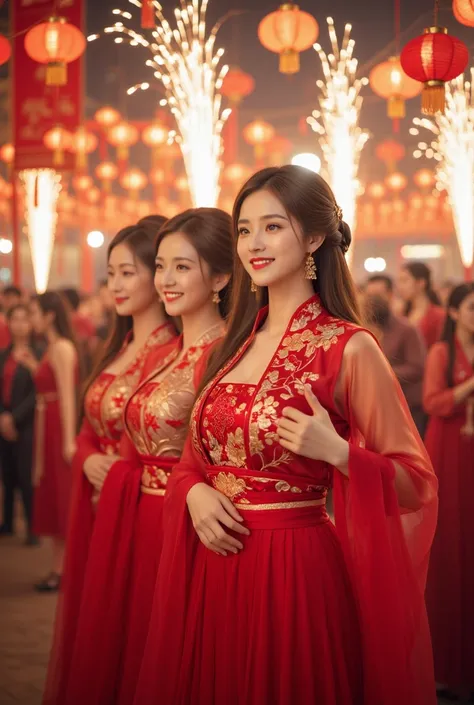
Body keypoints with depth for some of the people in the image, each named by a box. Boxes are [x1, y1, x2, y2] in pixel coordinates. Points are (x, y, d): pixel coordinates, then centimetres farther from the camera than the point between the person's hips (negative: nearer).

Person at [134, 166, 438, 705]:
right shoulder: (238, 341, 9)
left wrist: (335, 451, -23)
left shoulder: (348, 348, -10)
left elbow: (414, 482, -7)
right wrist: (195, 491, -4)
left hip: (295, 576, -6)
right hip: (212, 571, 6)